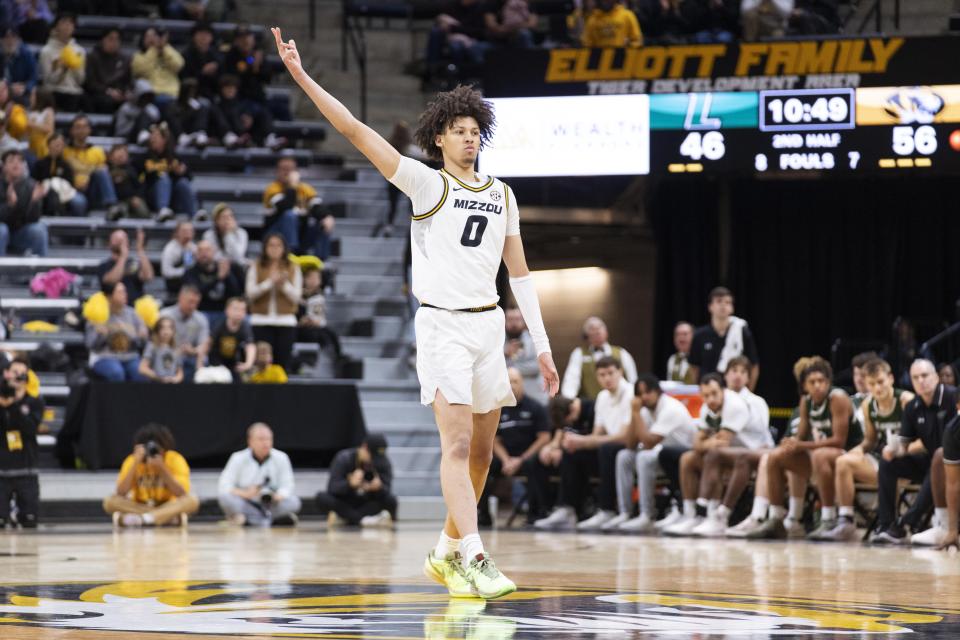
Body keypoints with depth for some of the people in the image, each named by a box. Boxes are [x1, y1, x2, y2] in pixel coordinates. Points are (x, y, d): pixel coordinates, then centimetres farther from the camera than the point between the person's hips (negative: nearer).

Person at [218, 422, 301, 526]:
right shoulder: (238, 458, -3)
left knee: (293, 502, -28)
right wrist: (245, 494, -28)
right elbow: (223, 487, -10)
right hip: (246, 505, -1)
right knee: (225, 497, -32)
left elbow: (287, 487, -5)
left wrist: (277, 496, -28)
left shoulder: (281, 458, 0)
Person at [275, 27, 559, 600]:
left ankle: (447, 552, 26)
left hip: (489, 324, 6)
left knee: (482, 450, 10)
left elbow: (519, 271, 15)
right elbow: (356, 131, -11)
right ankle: (474, 563, -24)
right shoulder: (425, 182, -2)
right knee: (457, 442, -16)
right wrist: (302, 77, -19)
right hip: (442, 322, -6)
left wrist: (542, 345, 12)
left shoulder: (502, 195, 12)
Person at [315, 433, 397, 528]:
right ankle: (364, 520, -38)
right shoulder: (344, 459, -15)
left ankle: (343, 518, -30)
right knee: (322, 498, -31)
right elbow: (332, 488, -24)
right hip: (344, 505, -1)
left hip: (367, 505, 1)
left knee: (391, 500, -28)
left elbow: (386, 491, -20)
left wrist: (379, 487, -44)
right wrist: (350, 484, -44)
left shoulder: (384, 462, -9)